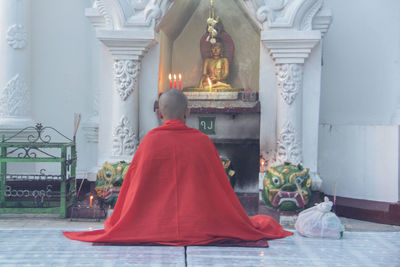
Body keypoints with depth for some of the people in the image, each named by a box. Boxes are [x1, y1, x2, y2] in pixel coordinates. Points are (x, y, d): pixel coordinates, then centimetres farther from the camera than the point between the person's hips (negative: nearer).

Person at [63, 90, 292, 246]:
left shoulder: (151, 141, -5)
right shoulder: (203, 141, -1)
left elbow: (134, 185, 0)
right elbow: (221, 185, 7)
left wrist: (117, 225, 15)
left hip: (155, 226, 1)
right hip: (201, 226, -1)